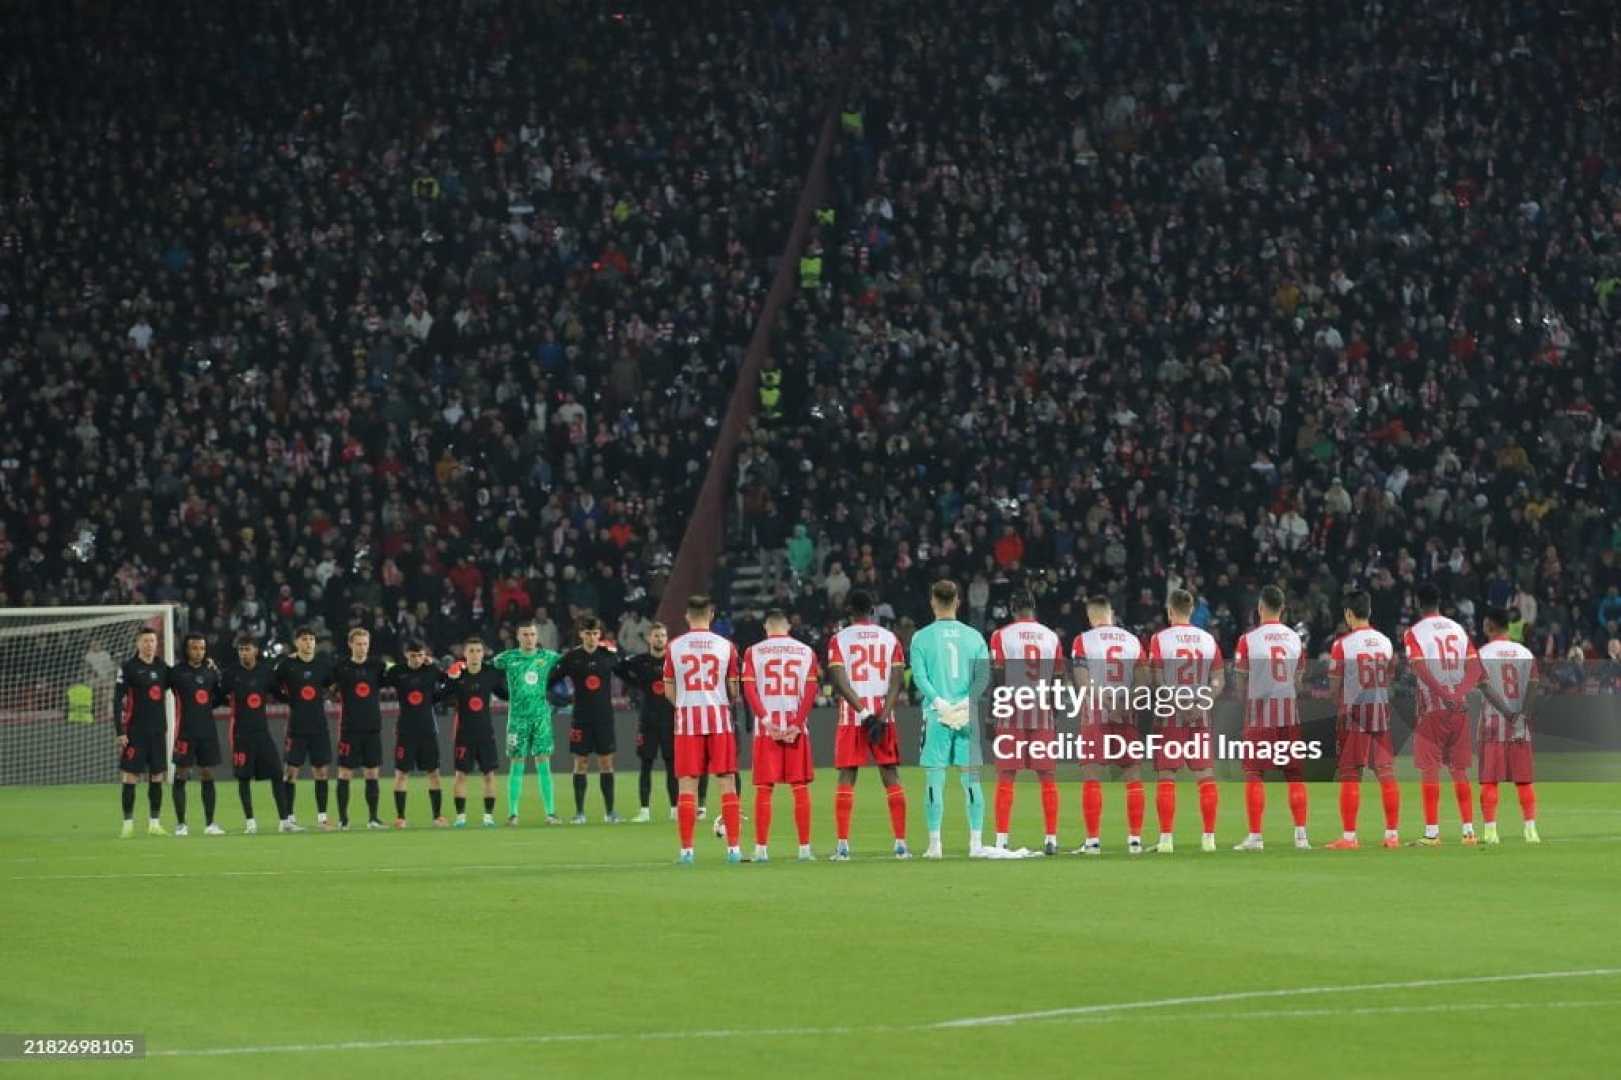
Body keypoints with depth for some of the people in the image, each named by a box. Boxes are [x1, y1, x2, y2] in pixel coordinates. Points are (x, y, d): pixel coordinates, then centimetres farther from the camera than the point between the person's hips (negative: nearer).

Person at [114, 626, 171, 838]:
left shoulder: (162, 667, 9)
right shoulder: (128, 667, -5)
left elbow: (167, 688, 21)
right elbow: (117, 700, -8)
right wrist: (120, 731, -13)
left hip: (158, 731, 5)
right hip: (135, 731, -5)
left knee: (157, 776, 5)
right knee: (130, 776, -4)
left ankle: (154, 823, 12)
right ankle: (128, 824, 1)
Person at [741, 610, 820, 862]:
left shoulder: (753, 652, 4)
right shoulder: (806, 652, 7)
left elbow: (749, 690, -6)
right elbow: (811, 690, -2)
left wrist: (766, 720, -11)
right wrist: (796, 724, -6)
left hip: (766, 726, -1)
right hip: (796, 726, 1)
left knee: (764, 788, 3)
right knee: (800, 788, 5)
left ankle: (761, 848, 1)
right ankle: (804, 848, 4)